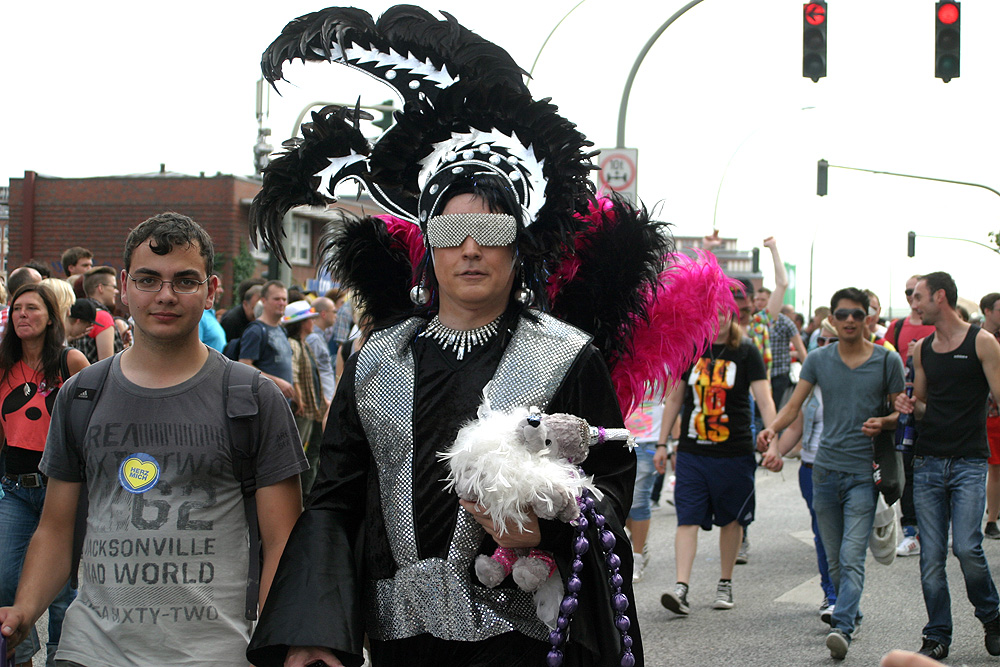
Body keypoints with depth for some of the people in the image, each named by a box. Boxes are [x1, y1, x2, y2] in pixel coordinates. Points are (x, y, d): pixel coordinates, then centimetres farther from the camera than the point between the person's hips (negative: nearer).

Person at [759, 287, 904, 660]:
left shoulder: (887, 361, 1)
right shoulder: (819, 360, 6)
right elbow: (794, 406, 3)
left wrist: (883, 423, -16)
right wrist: (773, 428, -17)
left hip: (864, 472, -3)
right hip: (826, 468, 3)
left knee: (852, 558, -15)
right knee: (834, 560, 11)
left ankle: (842, 628, -21)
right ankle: (852, 613, 30)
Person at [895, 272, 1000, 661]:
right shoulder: (921, 349, 13)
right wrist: (910, 406, 0)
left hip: (969, 463, -5)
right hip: (927, 463, 5)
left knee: (967, 548, -13)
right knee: (931, 555, 2)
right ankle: (937, 636, 12)